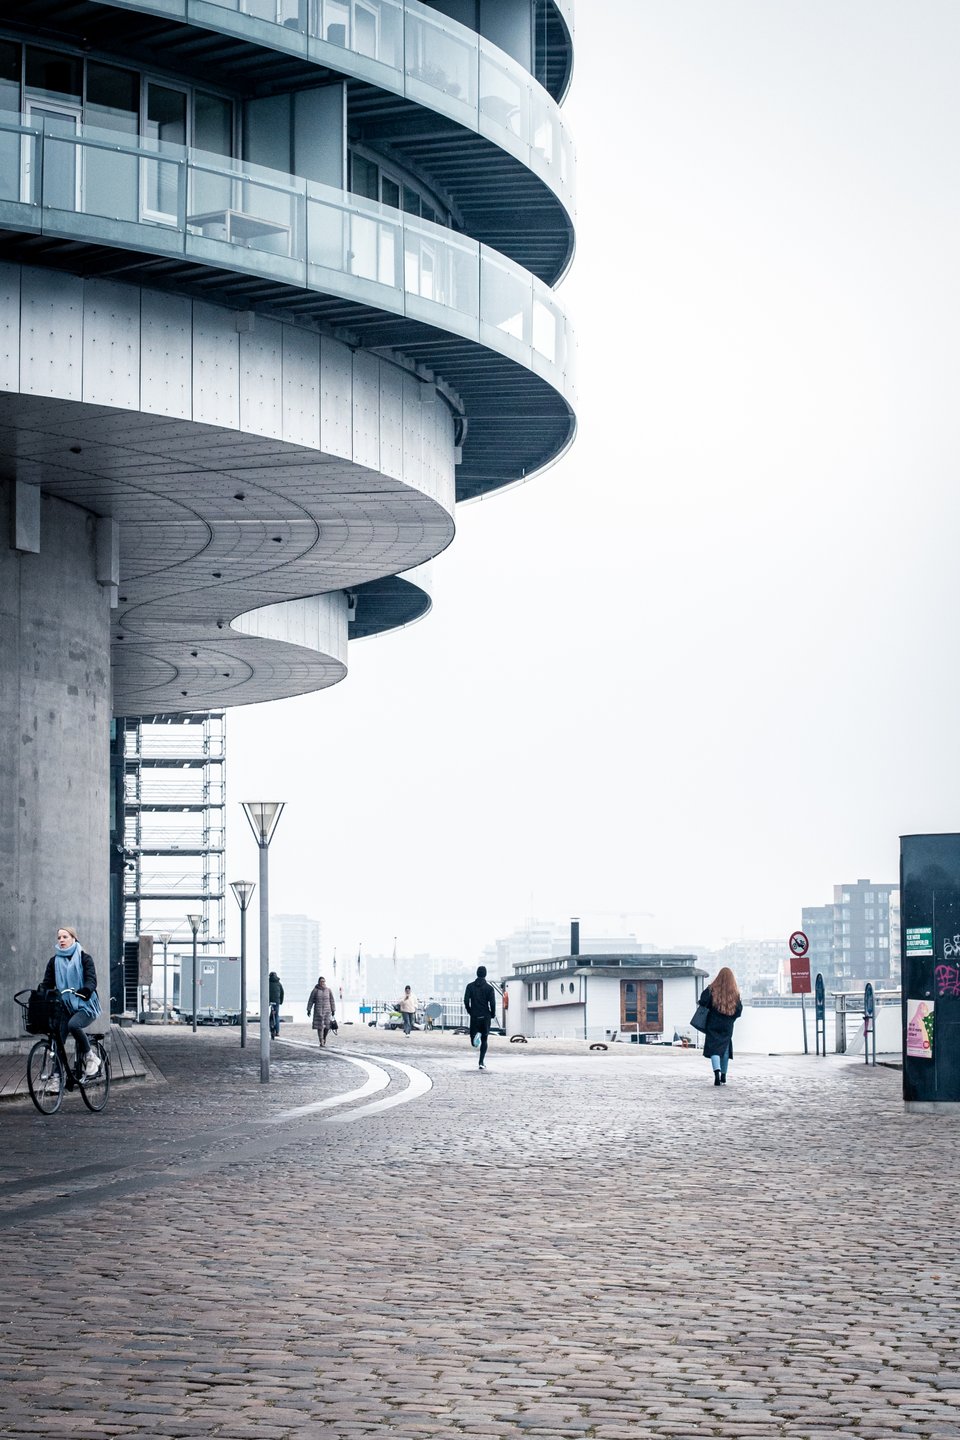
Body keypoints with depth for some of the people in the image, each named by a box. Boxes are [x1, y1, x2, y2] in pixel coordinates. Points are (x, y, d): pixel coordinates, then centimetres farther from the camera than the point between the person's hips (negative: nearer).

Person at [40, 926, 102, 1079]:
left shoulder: (84, 958, 0)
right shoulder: (54, 961, 11)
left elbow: (91, 979, -13)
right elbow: (47, 982, 5)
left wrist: (86, 990, -37)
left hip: (85, 1005, -4)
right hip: (65, 1006, 4)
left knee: (73, 1024, -33)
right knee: (58, 1039, -11)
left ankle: (89, 1055, -12)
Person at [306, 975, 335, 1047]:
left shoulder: (328, 990, 2)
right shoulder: (315, 990, -3)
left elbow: (332, 1000, 6)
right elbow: (310, 1000, 0)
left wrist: (333, 1010, 5)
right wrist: (309, 1010, -3)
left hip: (327, 1010, 2)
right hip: (318, 1011, -2)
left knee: (327, 1026, -3)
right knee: (319, 1027, -6)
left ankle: (324, 1037, 26)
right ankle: (321, 1042, 2)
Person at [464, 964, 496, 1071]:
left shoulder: (470, 986, 2)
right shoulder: (489, 987, -4)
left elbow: (466, 1001, -4)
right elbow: (492, 1003, -8)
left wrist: (469, 1011, 11)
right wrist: (492, 1014, 8)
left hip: (474, 1017, 1)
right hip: (485, 1017, -1)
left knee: (474, 1042, 7)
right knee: (484, 1040, 10)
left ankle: (476, 1035, -29)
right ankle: (482, 1062, 1)